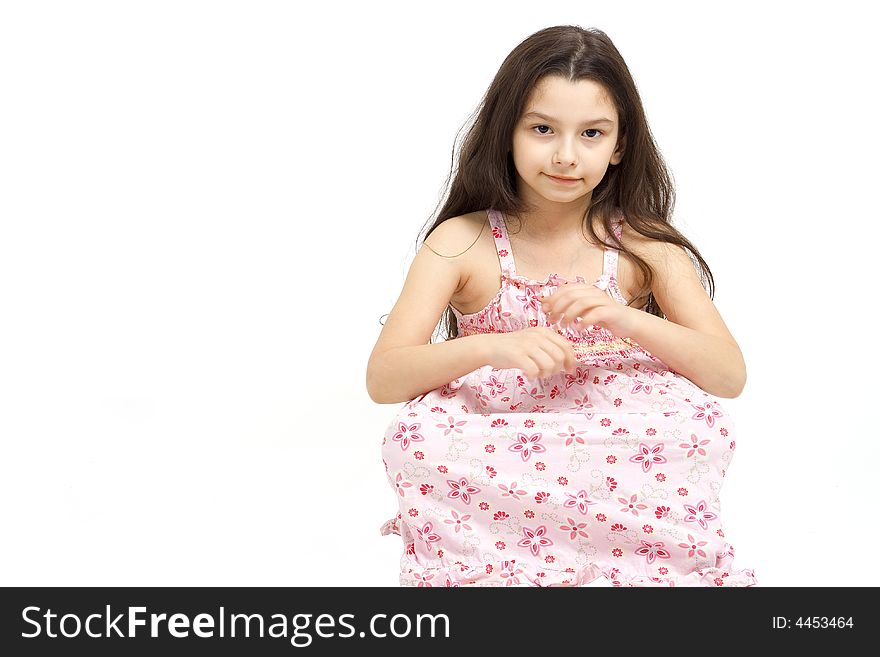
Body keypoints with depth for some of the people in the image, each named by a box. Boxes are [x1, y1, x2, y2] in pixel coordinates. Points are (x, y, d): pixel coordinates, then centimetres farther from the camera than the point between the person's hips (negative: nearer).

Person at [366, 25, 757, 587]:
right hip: (491, 448, -1)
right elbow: (382, 379, -10)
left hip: (620, 448, 1)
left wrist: (626, 319, -23)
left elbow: (731, 376, -4)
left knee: (702, 424, -29)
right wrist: (493, 348, -29)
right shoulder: (462, 242, -2)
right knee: (419, 436, -33)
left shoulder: (643, 245, 2)